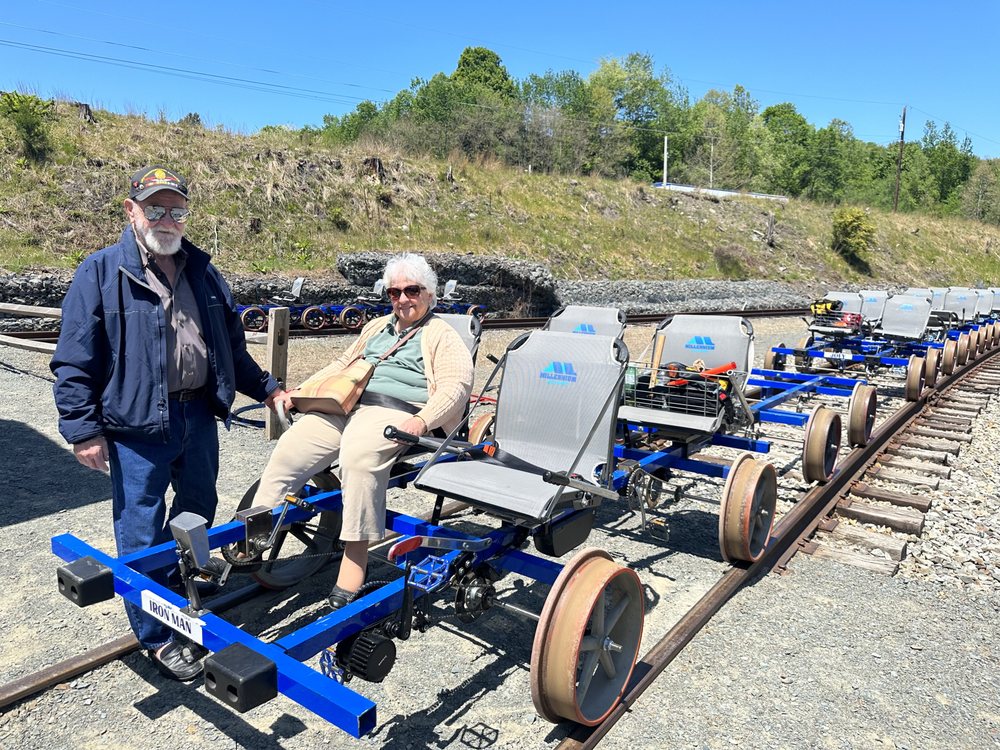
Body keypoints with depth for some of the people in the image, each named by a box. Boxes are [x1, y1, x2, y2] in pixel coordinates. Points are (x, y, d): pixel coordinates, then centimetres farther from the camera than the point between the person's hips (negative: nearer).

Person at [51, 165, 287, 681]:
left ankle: (175, 581, 46)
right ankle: (156, 636, 19)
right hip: (137, 425, -6)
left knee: (199, 507, 20)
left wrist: (265, 388, 22)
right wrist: (83, 429, -11)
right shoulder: (102, 272, -6)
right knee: (142, 529, 4)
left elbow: (231, 345, 21)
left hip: (198, 415, 6)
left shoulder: (202, 272, 11)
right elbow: (74, 362, -7)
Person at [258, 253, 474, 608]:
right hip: (343, 404, 7)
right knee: (289, 448, -15)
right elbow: (342, 364, 36)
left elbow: (456, 386, -6)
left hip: (392, 411, -6)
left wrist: (422, 420, -22)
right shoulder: (377, 327, 31)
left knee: (358, 456, -35)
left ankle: (355, 556, -30)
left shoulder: (442, 336, 9)